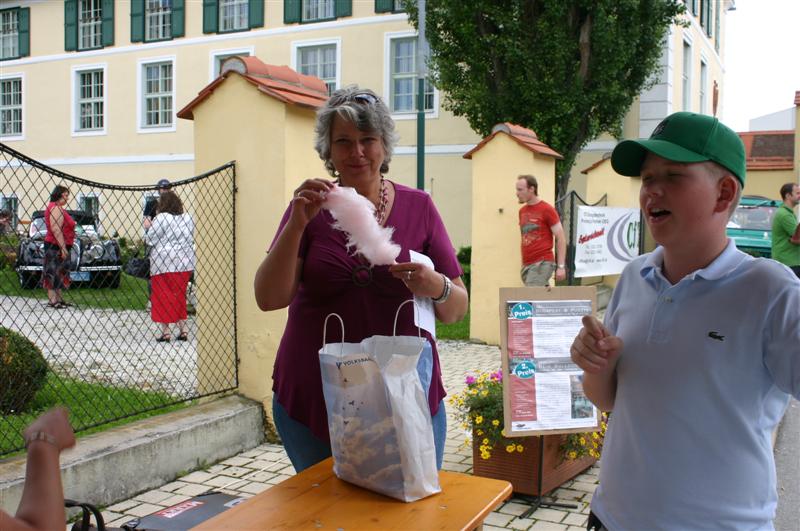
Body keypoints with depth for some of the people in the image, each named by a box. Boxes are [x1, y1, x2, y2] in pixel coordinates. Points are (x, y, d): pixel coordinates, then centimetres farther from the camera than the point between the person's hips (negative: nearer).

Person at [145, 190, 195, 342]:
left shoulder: (161, 218, -12)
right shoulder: (187, 218, 6)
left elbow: (150, 240, -9)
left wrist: (149, 227, 8)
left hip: (164, 264, -5)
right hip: (184, 263, 5)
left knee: (163, 297, 4)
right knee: (179, 296, 15)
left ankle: (165, 332, 5)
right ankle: (183, 330, 14)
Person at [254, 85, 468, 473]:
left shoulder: (418, 207, 2)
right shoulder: (310, 209, 0)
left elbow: (457, 310, 3)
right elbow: (269, 299, -9)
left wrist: (437, 288, -19)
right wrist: (297, 224, -21)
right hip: (312, 401, 0)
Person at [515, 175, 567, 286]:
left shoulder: (547, 210, -7)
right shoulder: (522, 211, 13)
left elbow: (561, 238, -7)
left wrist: (561, 266, -11)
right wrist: (524, 264, 15)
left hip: (542, 263, -7)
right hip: (527, 264, 7)